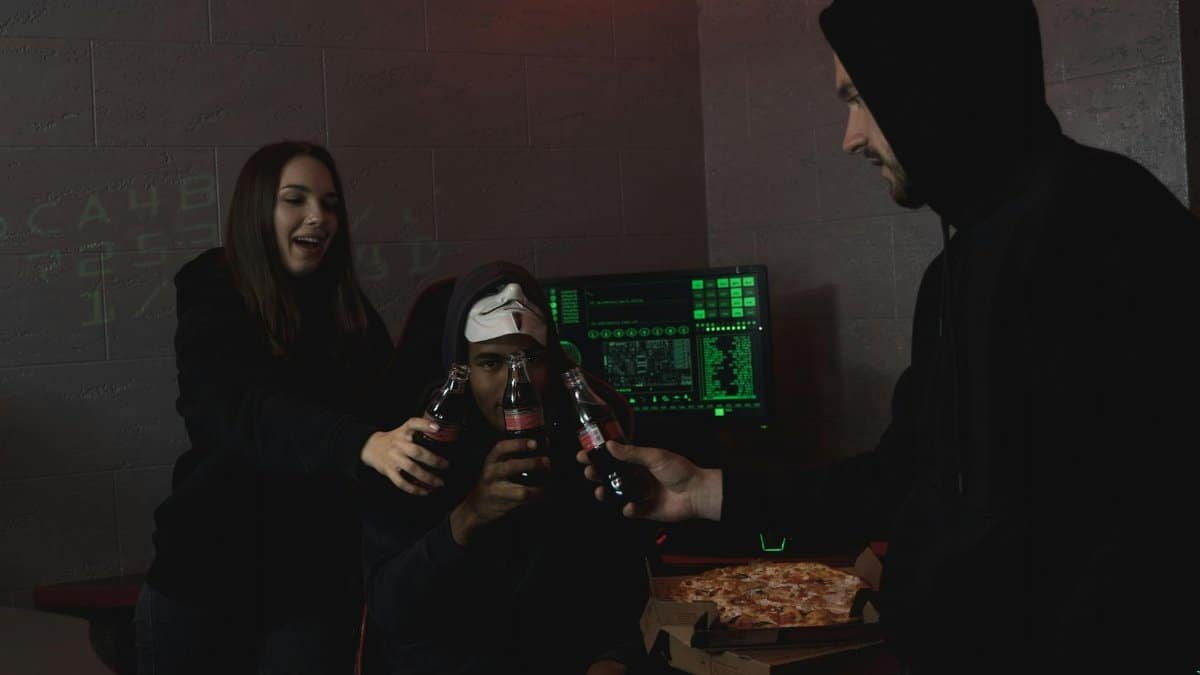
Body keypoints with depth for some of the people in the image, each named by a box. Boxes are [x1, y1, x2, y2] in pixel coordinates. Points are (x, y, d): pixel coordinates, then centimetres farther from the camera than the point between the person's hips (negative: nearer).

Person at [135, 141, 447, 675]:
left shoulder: (354, 317, 6)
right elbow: (241, 411, -24)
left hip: (318, 584, 2)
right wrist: (364, 443, -40)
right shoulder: (213, 305, -6)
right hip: (208, 576, -2)